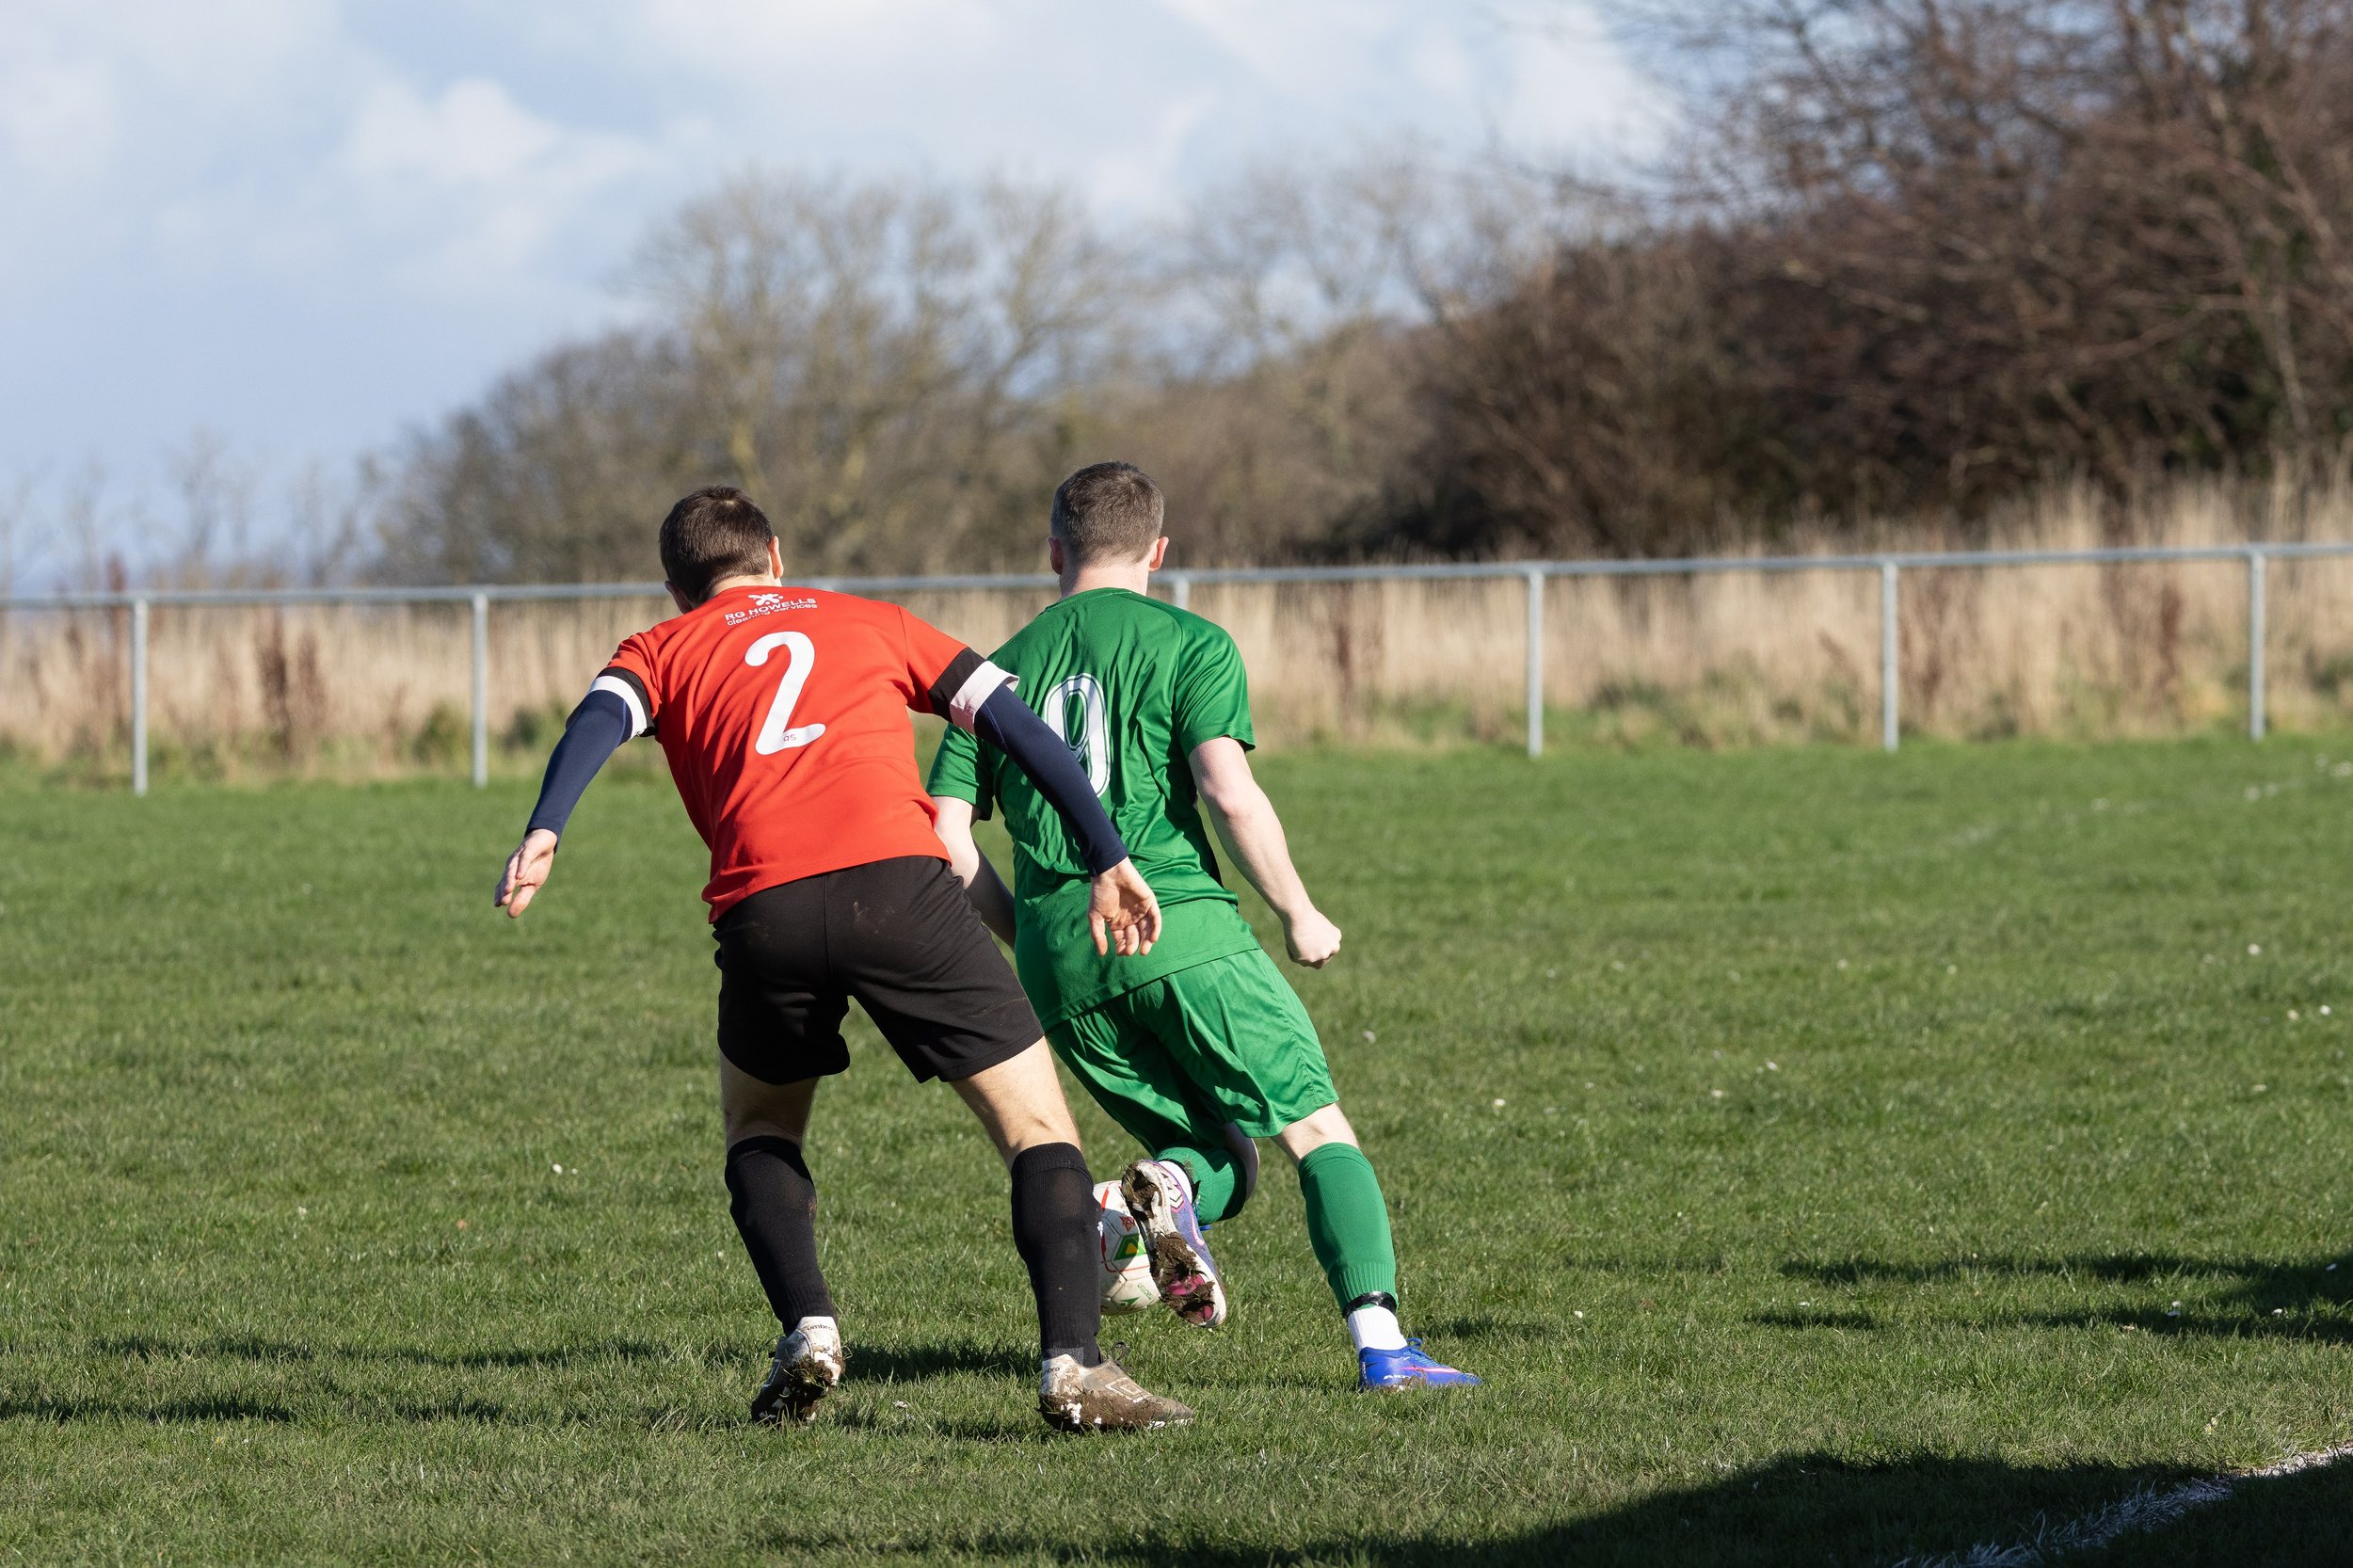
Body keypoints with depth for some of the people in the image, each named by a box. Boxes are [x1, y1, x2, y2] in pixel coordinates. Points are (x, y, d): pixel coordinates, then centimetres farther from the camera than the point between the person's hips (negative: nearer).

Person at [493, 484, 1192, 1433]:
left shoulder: (663, 651, 26)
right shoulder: (870, 622, 29)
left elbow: (601, 716, 3)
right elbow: (1013, 721, 20)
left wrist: (543, 836, -12)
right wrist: (1106, 861, 17)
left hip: (761, 910, 1)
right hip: (898, 881, -1)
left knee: (758, 1130, 28)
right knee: (1038, 1129, 7)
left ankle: (806, 1330, 6)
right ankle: (1071, 1363, -12)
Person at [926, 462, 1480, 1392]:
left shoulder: (1004, 669, 17)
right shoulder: (1189, 644, 4)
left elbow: (946, 839, 10)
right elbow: (1229, 794, -11)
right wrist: (1299, 913, 2)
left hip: (1058, 964, 4)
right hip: (1181, 931, -4)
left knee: (1222, 1154, 17)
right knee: (1321, 1133, 2)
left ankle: (1167, 1186, -19)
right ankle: (1380, 1342, -17)